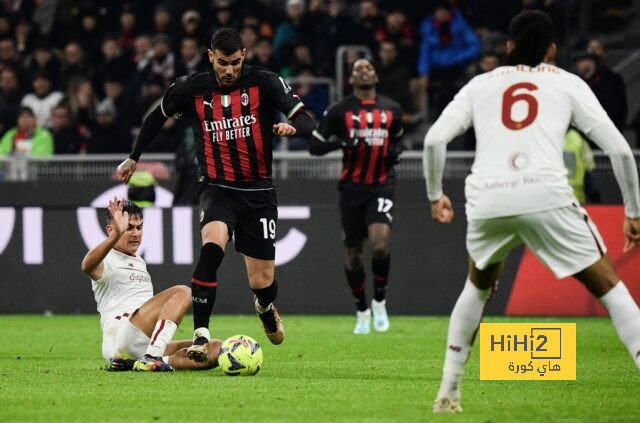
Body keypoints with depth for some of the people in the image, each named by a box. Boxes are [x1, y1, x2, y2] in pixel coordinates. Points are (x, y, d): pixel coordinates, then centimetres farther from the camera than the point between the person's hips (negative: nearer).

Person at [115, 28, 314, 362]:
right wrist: (133, 158, 23)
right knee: (212, 245, -33)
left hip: (258, 193, 1)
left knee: (262, 282, 3)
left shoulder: (264, 83, -5)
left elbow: (305, 121, -8)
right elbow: (157, 117, 16)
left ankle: (266, 309, 43)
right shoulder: (191, 89, -2)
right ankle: (200, 334, -30)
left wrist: (292, 127, -31)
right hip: (217, 188, -1)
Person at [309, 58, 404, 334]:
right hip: (352, 188, 0)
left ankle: (379, 301, 4)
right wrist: (342, 142, -19)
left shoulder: (391, 110, 7)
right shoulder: (339, 111, -1)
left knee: (380, 244, -20)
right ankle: (362, 312, 25)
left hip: (381, 187, 0)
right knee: (354, 252, 6)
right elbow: (315, 146, 0)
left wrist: (395, 150, 1)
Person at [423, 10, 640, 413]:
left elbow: (434, 140, 11)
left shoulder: (481, 85, 23)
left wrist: (435, 195, 26)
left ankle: (449, 391, 28)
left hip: (486, 199, 3)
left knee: (479, 286, 31)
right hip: (545, 195, -3)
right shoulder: (568, 84, 18)